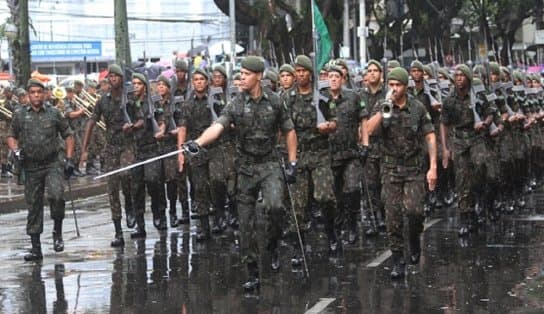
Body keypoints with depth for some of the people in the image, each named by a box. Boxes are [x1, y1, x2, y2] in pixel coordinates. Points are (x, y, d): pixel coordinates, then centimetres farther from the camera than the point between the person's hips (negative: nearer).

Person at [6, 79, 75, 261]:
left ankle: (57, 232, -1)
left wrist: (69, 159, 3)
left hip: (53, 164, -2)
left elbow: (68, 135, 11)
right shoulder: (20, 116, 7)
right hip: (31, 166, 2)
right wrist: (15, 150, -4)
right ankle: (36, 248, 12)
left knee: (56, 196, -24)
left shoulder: (54, 114, 5)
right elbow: (11, 136, 16)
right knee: (33, 206, 5)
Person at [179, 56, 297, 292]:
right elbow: (217, 127, -17)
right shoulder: (236, 105, -2)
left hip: (270, 165, -1)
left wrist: (292, 163, 5)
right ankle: (252, 275, 11)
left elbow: (289, 131, 11)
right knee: (246, 225, 2)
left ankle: (273, 243, 3)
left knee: (274, 205, -27)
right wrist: (198, 142, -36)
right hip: (245, 168, 1)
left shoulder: (275, 102, 1)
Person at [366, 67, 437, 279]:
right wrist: (385, 109, -23)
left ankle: (414, 241, 15)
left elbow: (430, 137, 3)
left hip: (414, 168, -1)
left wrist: (433, 167, -4)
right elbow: (369, 130, -14)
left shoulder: (418, 108, 1)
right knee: (393, 218, -1)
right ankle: (398, 262, 7)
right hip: (391, 169, 1)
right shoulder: (382, 108, 2)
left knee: (414, 210, -16)